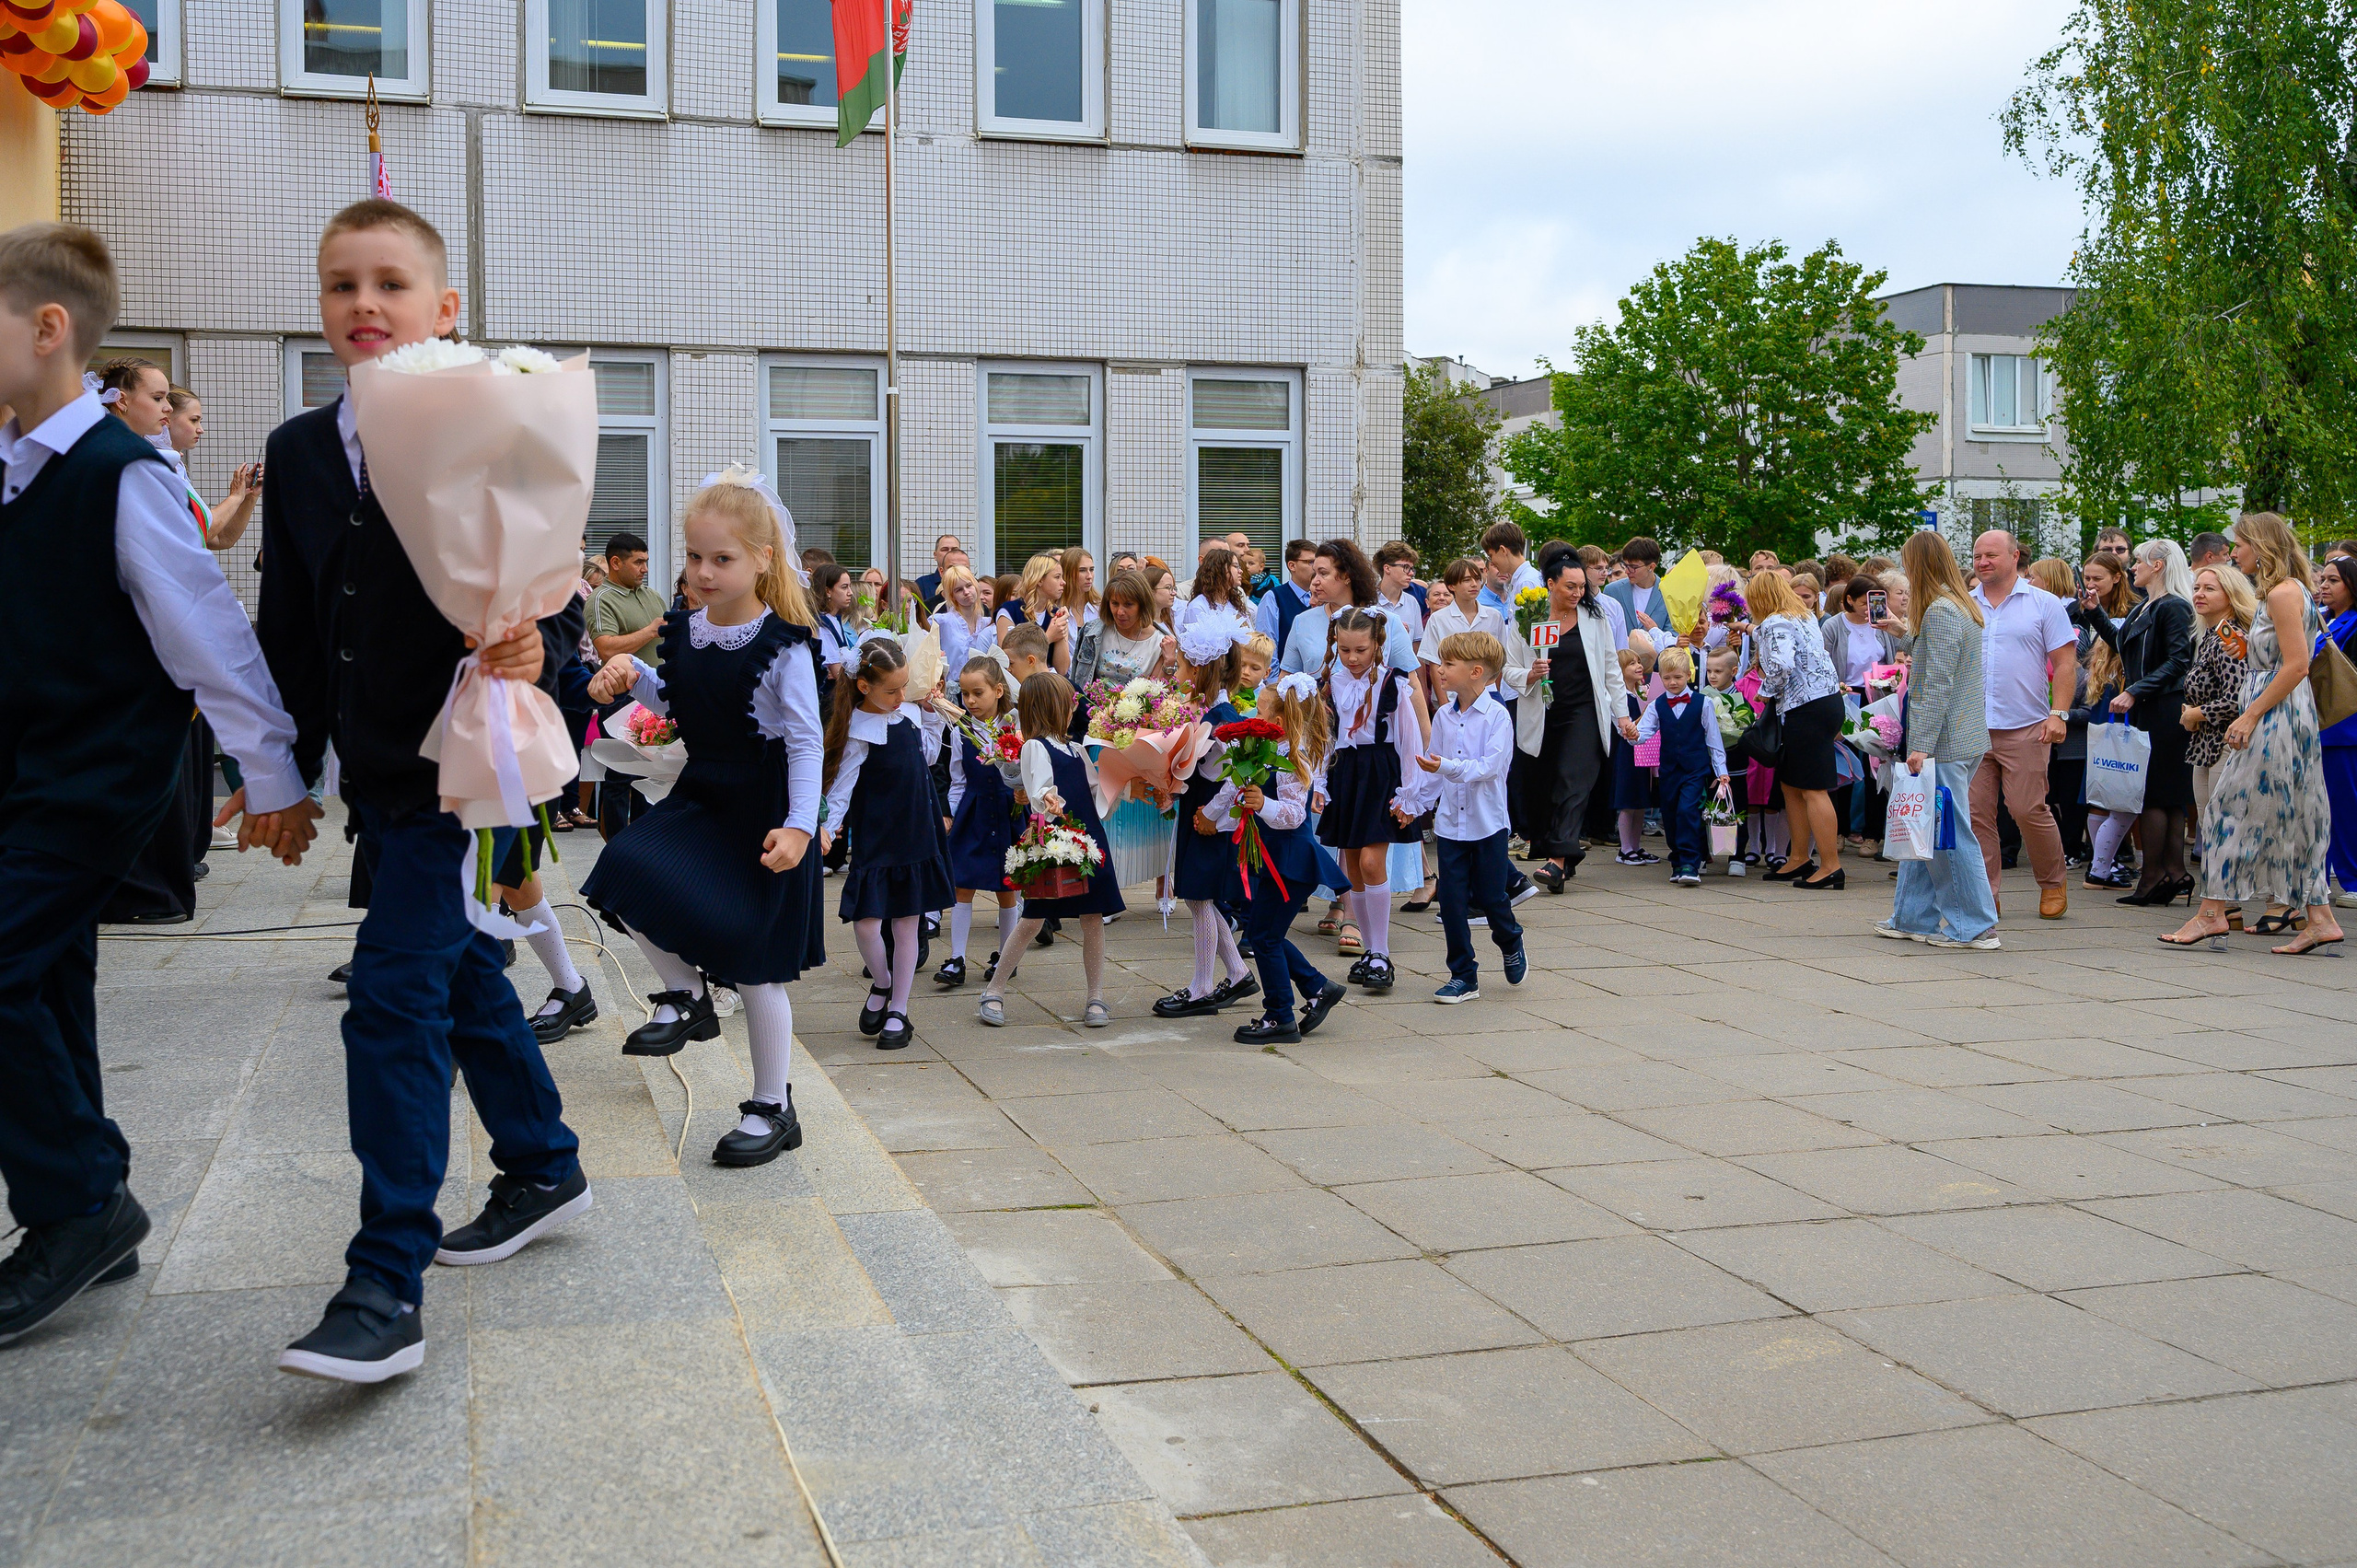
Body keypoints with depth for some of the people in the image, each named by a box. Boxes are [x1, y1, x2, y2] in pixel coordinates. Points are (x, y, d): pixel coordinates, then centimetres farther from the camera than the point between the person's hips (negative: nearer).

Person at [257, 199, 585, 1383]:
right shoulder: (297, 455, 8)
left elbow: (555, 596, -9)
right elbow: (288, 629, 13)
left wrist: (536, 651, -31)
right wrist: (284, 768, 14)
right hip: (376, 770, 7)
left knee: (395, 996, -11)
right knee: (462, 975, 18)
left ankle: (387, 1285, -6)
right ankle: (544, 1168, 38)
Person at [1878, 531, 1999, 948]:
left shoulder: (1941, 611, -15)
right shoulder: (1964, 607, 14)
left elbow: (1938, 685, -20)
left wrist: (1922, 745, -20)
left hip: (1945, 741, -10)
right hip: (1964, 737, 10)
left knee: (1948, 833, -4)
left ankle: (1976, 925, 1)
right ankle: (1913, 917, 20)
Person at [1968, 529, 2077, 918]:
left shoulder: (2044, 604, 4)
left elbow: (2065, 663, 1)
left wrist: (2058, 714, -8)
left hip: (2024, 726, -3)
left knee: (2029, 810, -4)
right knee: (1976, 814, 0)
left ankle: (2052, 885, 16)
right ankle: (1984, 894, 8)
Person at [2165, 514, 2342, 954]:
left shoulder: (2283, 593, -14)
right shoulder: (2283, 591, 17)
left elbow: (2296, 666, -20)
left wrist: (2251, 715, -20)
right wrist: (2246, 649, 14)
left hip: (2277, 716, -10)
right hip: (2287, 717, 10)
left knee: (2233, 808, -6)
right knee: (2293, 818, 9)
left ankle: (2212, 913, -3)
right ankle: (2320, 920, 10)